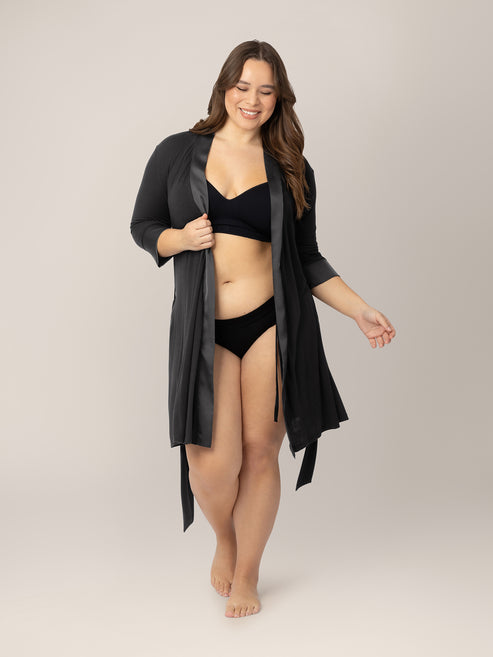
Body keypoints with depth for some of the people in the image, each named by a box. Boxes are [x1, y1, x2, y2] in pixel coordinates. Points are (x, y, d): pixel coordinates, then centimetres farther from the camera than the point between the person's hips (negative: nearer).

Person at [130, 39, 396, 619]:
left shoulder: (291, 170, 10)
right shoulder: (177, 153, 8)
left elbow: (307, 259, 12)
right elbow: (142, 225, 13)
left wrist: (361, 312, 2)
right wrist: (180, 238, -9)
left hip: (272, 321, 1)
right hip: (203, 327, -1)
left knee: (259, 452, 5)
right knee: (214, 463, -9)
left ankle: (247, 572, 28)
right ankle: (223, 539, 27)